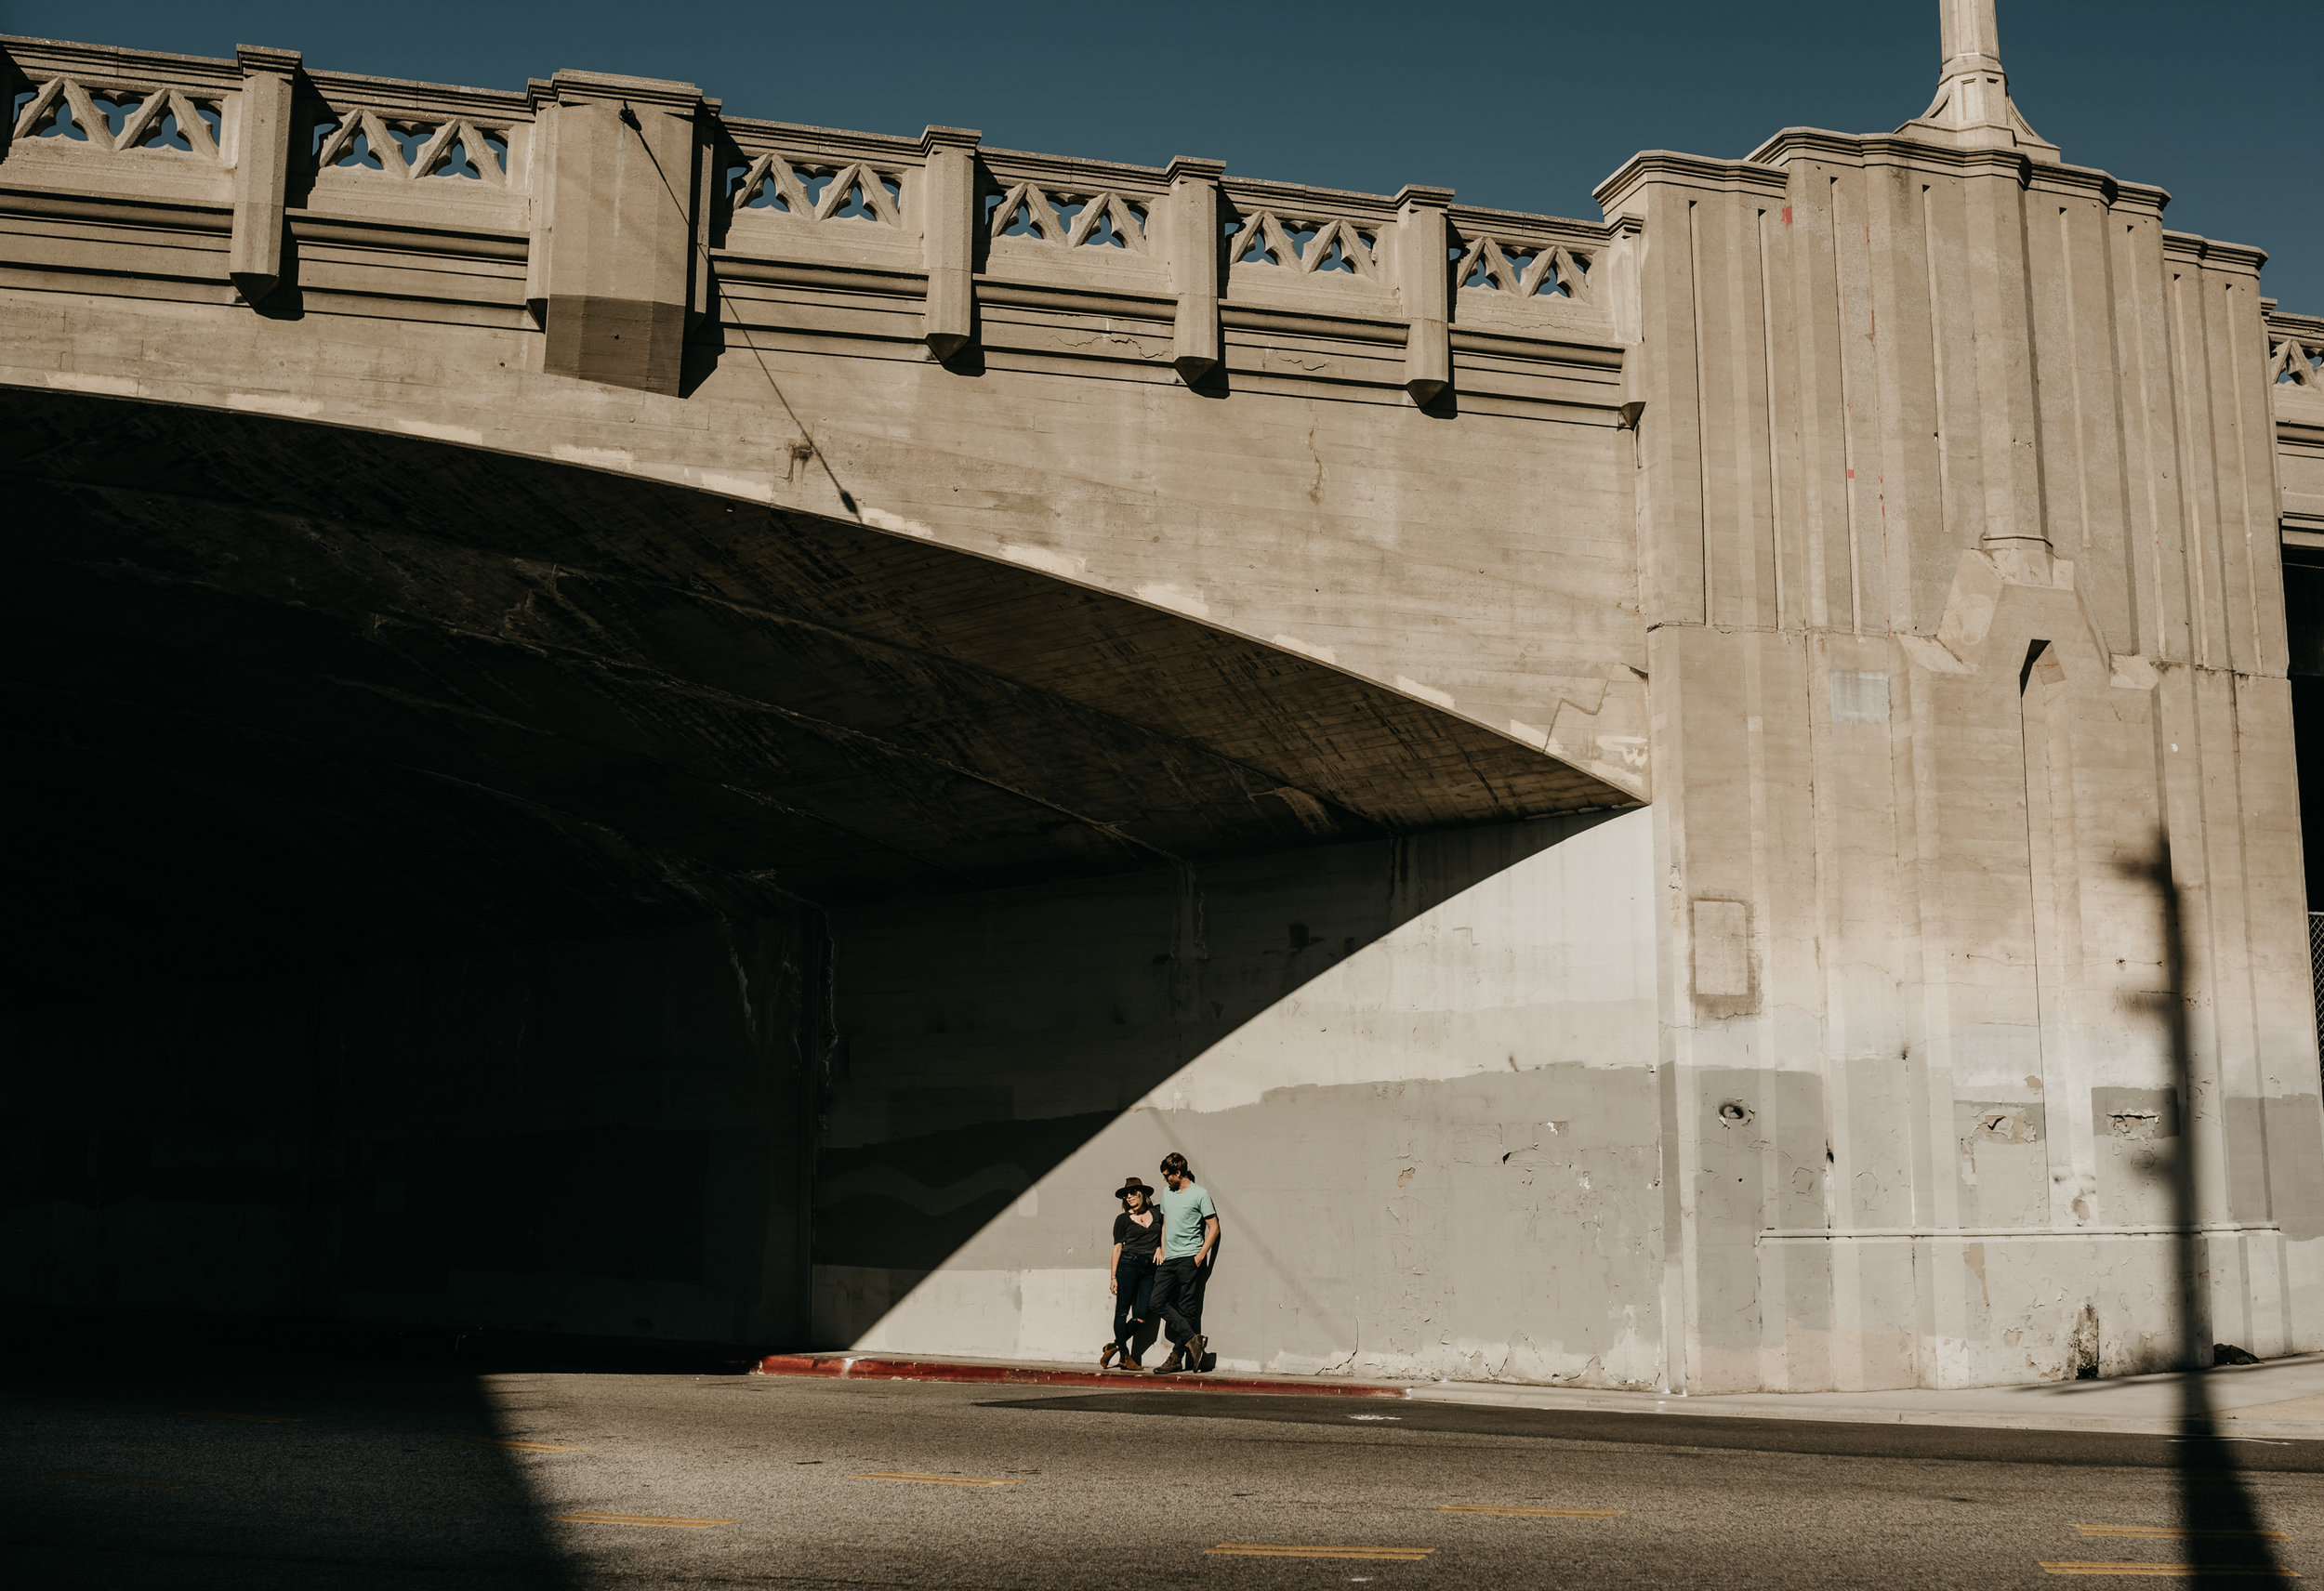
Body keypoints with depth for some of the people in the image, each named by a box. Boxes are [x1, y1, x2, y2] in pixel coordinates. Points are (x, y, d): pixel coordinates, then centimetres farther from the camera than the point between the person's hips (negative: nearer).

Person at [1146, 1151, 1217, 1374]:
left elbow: (1214, 1228, -3)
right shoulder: (1166, 1194, 17)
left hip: (1189, 1258, -7)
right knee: (1158, 1301, -8)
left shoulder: (1199, 1194, -3)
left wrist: (1200, 1255, -11)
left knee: (1186, 1309, -4)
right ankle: (1192, 1339, -6)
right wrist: (1162, 1251, 13)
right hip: (1168, 1259, 7)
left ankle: (1177, 1357, -1)